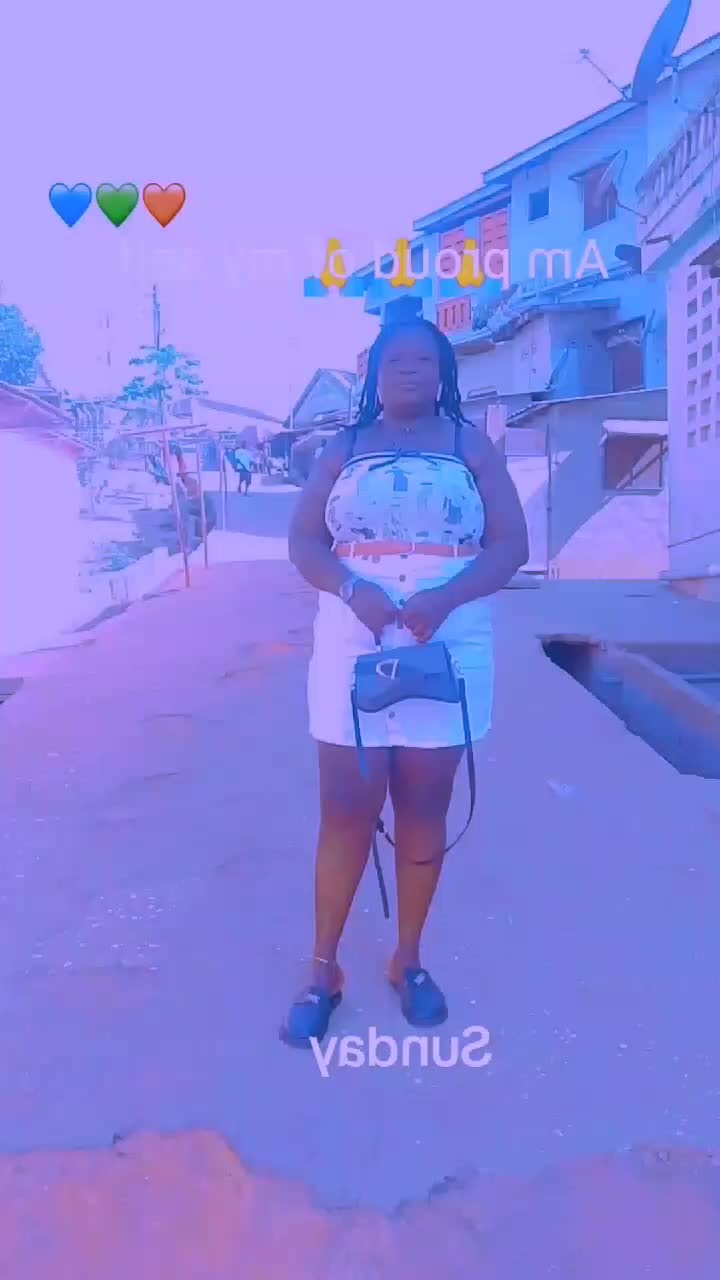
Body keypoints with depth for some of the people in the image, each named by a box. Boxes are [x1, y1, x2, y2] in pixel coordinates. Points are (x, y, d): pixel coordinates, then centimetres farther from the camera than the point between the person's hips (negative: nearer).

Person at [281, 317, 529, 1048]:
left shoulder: (472, 447, 7)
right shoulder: (344, 450, 9)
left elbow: (510, 545, 0)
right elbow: (304, 541, 3)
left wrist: (445, 598, -18)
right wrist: (354, 590, -18)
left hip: (448, 652, 0)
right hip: (353, 651, 0)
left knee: (424, 811, 9)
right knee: (346, 813, 3)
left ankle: (408, 960, 26)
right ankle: (323, 969, 17)